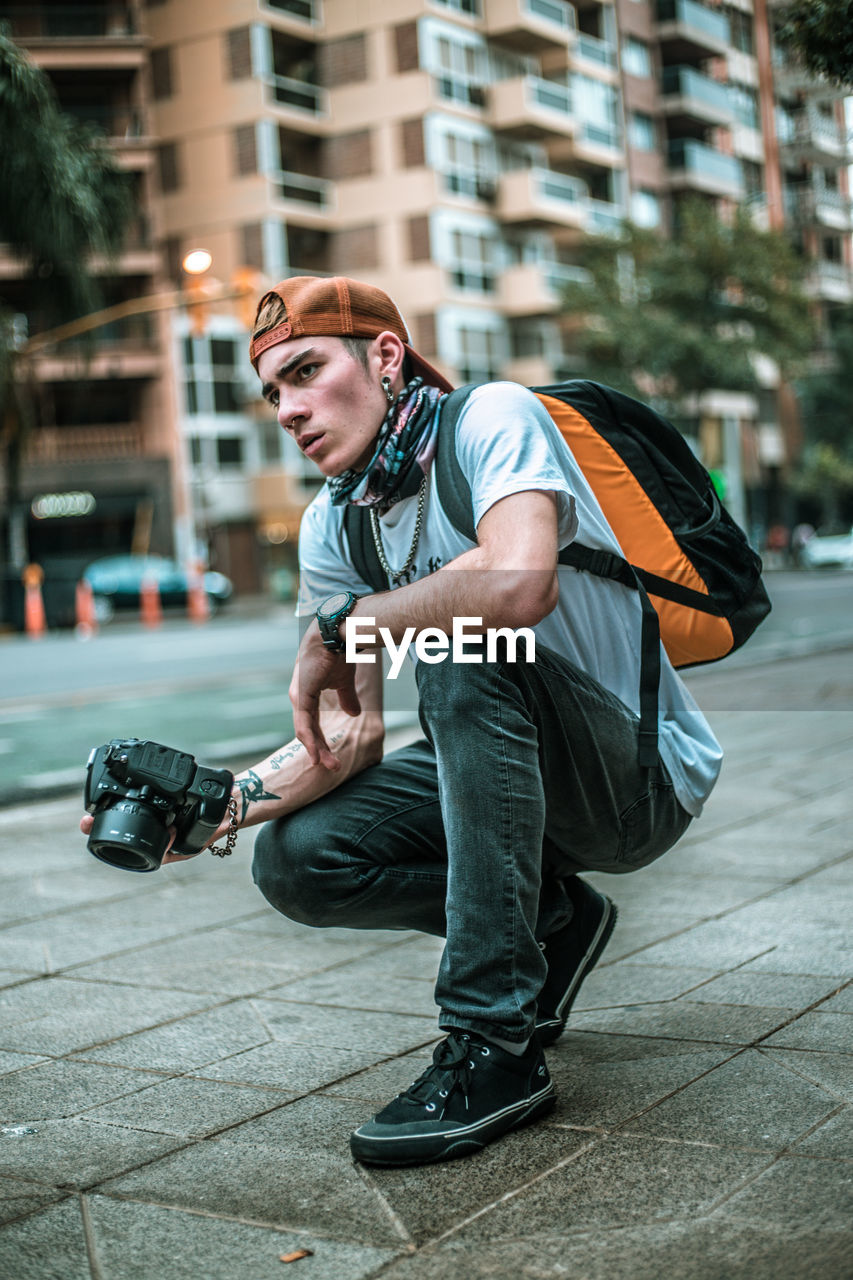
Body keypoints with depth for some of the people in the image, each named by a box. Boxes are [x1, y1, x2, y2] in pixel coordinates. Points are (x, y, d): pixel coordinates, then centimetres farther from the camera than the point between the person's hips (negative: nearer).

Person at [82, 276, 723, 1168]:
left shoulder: (491, 418, -19)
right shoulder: (332, 526, 2)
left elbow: (522, 583, -41)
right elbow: (350, 735, -3)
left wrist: (340, 626, -26)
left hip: (646, 776, -7)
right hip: (496, 763, 7)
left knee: (466, 655, -34)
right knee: (295, 860, -9)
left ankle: (496, 1046, -27)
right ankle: (547, 917, 12)